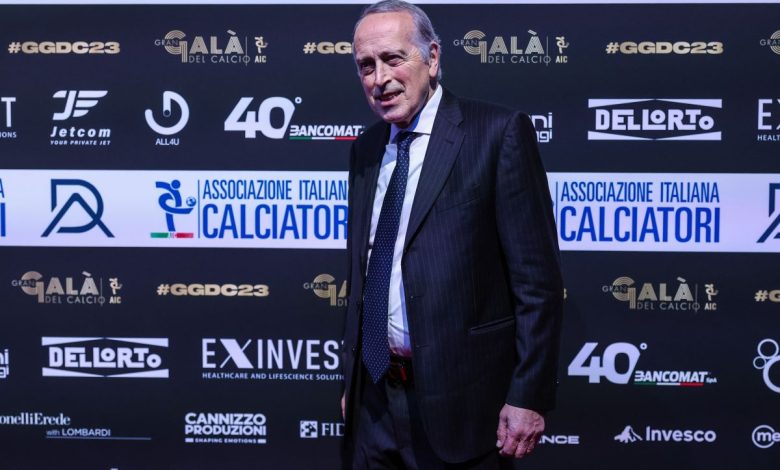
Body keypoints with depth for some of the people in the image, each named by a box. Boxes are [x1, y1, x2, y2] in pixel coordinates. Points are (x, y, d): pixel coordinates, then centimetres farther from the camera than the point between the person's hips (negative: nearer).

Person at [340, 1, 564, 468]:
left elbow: (537, 277, -11)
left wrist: (530, 395, -14)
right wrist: (352, 379, 16)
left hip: (460, 400, -5)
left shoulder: (498, 132, -9)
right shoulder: (366, 150, 10)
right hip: (373, 399, 6)